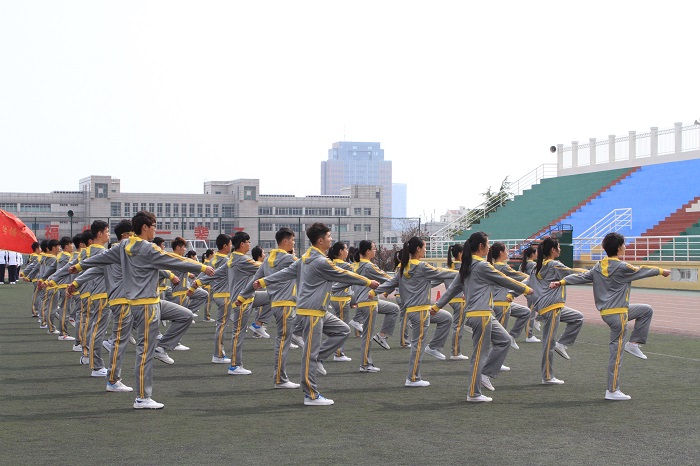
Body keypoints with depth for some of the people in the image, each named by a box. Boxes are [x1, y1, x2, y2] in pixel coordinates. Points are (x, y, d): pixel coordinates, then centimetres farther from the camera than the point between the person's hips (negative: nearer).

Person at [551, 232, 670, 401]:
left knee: (646, 310, 22)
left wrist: (561, 282, 4)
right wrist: (662, 271, 12)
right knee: (616, 352, -3)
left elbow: (582, 276, 2)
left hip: (606, 311, 9)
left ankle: (633, 343, 18)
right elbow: (641, 271, -4)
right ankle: (612, 391, 1)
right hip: (617, 314, -9)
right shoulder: (622, 267, -16)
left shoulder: (599, 267, 7)